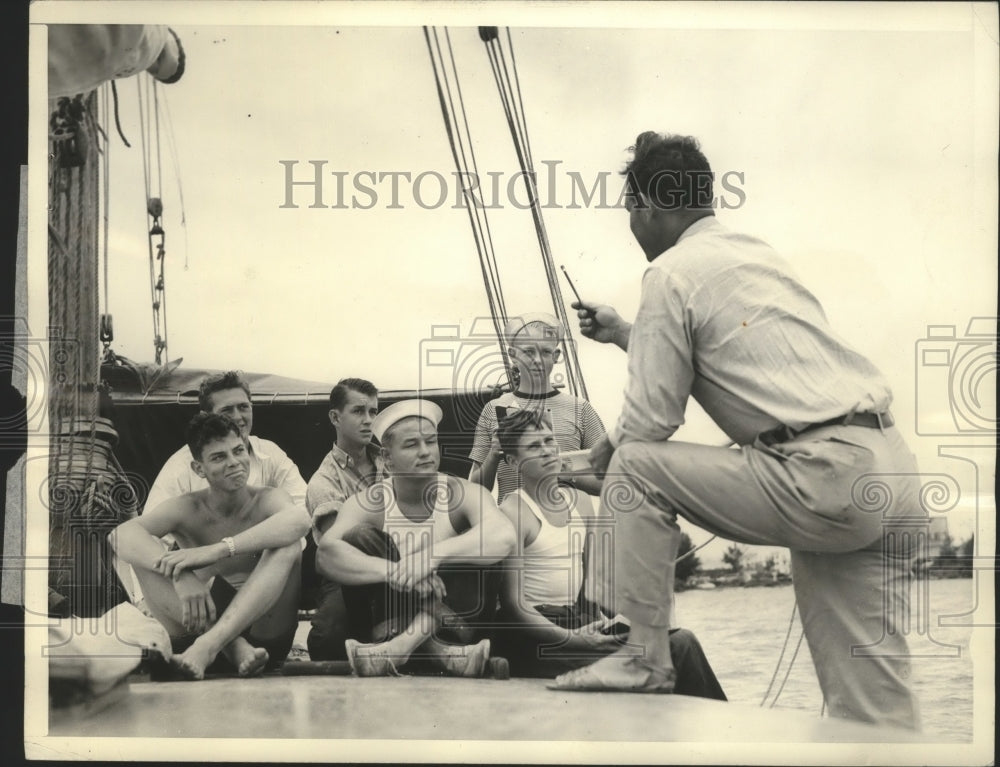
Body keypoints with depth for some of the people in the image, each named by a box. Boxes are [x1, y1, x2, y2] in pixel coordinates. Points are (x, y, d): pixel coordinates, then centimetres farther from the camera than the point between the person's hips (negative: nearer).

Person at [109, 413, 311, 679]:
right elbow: (121, 534, -19)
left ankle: (208, 644, -36)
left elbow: (299, 520, -29)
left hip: (262, 628, -1)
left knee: (288, 543, -22)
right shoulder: (187, 509, 1)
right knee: (145, 552, -16)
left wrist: (216, 550, -38)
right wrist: (180, 575, -38)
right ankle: (235, 647, -28)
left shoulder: (267, 500, -2)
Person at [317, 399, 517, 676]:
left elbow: (504, 536, -29)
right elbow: (325, 553, -26)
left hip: (453, 623, 0)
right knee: (359, 539, -18)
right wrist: (394, 571, -43)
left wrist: (435, 555, -44)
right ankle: (439, 653, -37)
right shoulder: (367, 504, -6)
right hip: (392, 621, 1)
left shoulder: (463, 495, -7)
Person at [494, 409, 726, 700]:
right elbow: (512, 603, -16)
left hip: (579, 619, 7)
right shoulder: (513, 512, -9)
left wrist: (602, 618, -5)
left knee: (681, 642, -10)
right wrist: (573, 638, -24)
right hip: (534, 634, -7)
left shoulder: (580, 501, 13)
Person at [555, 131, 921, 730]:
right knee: (870, 701, 9)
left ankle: (646, 658, 6)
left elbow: (652, 420, -3)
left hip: (821, 477, -9)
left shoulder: (672, 271, -3)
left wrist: (602, 455, 15)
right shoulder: (757, 252, 22)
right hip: (890, 469, 9)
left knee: (635, 466, 3)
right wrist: (623, 334, 42)